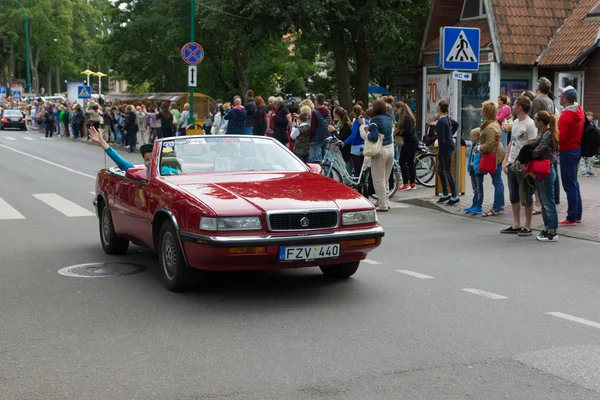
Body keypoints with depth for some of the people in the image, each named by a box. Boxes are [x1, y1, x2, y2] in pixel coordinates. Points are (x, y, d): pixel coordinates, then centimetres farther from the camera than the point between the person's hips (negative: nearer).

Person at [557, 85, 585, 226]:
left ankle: (572, 218, 1)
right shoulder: (580, 111, 5)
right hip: (577, 148, 9)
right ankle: (577, 215, 23)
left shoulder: (565, 116, -20)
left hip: (568, 151, -9)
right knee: (574, 183, 17)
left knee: (569, 184, -3)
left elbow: (560, 138, -23)